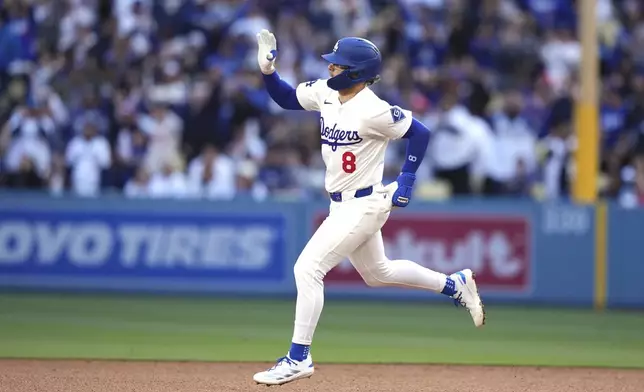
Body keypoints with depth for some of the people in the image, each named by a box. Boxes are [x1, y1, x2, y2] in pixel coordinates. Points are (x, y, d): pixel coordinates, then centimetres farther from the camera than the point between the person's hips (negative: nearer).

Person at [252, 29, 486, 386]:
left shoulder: (373, 111, -23)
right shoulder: (326, 93, -2)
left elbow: (419, 133, -14)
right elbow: (285, 98, 9)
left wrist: (407, 179, -11)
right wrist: (267, 71, -9)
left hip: (364, 206, -9)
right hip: (342, 205, 9)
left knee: (307, 269, -14)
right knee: (377, 272, 25)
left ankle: (298, 359, -8)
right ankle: (455, 285, 40)